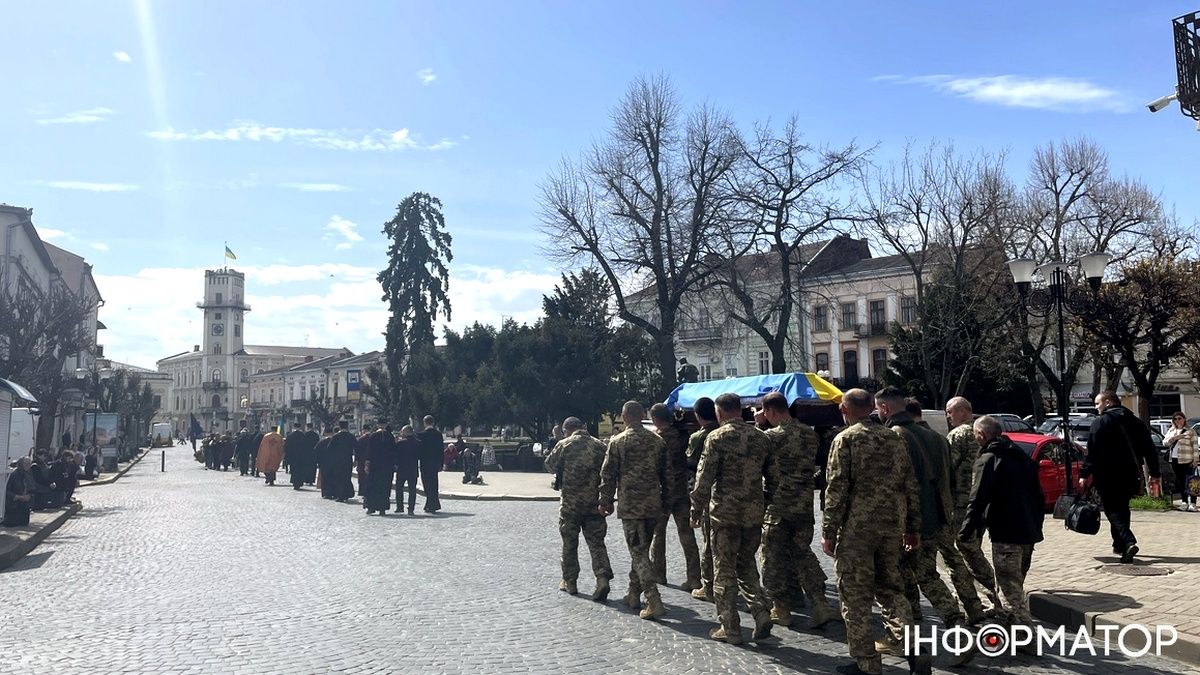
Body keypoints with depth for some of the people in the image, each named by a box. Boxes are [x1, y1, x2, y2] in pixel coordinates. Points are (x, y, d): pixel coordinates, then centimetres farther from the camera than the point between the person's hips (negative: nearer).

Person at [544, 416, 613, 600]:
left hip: (570, 502, -2)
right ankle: (603, 578, -10)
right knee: (596, 543, 6)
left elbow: (550, 465, 4)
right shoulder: (600, 446, 3)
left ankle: (569, 581, 20)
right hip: (595, 502, 2)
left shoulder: (564, 445, -6)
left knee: (569, 543, 12)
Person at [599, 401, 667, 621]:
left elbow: (608, 475, -3)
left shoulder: (617, 442, -5)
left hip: (630, 506, -4)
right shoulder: (656, 440, 5)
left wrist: (606, 501, 7)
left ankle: (654, 601, -13)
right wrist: (665, 498, 19)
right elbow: (664, 472, 10)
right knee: (641, 550, 18)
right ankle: (634, 594, 28)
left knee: (638, 553, -4)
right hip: (653, 505, 4)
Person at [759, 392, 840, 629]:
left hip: (777, 507, -5)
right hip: (804, 505, 6)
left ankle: (781, 609, 15)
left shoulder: (770, 436, -15)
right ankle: (821, 605, 8)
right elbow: (814, 464, 12)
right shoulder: (810, 433, 3)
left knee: (774, 558, 8)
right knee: (803, 553, 16)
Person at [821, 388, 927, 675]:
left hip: (857, 527, -6)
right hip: (891, 526, 6)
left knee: (856, 596, 4)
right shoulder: (894, 439, 11)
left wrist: (828, 532, -7)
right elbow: (911, 486, 12)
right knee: (890, 587, 17)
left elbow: (836, 489, -12)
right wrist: (913, 528, 18)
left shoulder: (846, 439, -7)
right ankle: (914, 650, 5)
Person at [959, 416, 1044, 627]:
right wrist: (1035, 525, 25)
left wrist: (967, 531, -13)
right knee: (1015, 584, 21)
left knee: (1010, 590, -5)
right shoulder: (1021, 455, 15)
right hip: (1028, 532, 9)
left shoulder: (987, 459, -11)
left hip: (1005, 535, -9)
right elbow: (1039, 496, 20)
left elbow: (978, 499, -18)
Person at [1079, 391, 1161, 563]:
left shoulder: (1101, 422, -8)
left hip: (1108, 475, -6)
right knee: (1121, 507, 19)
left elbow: (1092, 451, -16)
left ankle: (1128, 542, -21)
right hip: (1131, 475, 6)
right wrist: (1154, 475, 16)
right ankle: (1119, 544, 24)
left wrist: (1085, 474, -15)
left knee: (1113, 510, -2)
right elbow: (1149, 450, 12)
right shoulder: (1135, 421, 12)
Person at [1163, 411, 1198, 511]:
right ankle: (1184, 502, 17)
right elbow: (1164, 442, 9)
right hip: (1175, 460, 5)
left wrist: (1195, 459, -11)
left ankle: (1192, 503, -5)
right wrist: (1174, 438, -9)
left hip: (1187, 460, -5)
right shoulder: (1171, 431, 15)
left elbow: (1195, 446, -4)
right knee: (1180, 482, 10)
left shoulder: (1190, 431, 0)